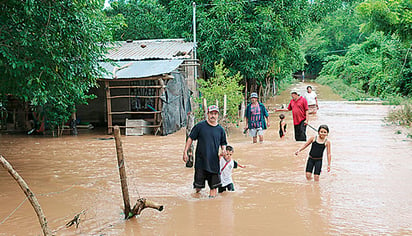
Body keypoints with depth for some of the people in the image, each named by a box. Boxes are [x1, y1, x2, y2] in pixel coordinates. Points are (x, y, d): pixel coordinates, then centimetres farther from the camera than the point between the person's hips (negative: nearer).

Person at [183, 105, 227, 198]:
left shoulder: (220, 129, 6)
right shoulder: (200, 126, -1)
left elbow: (223, 143, 16)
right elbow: (190, 138, 3)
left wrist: (223, 150, -5)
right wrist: (185, 152, -2)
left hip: (214, 161, 2)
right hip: (200, 159, -2)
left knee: (214, 185, 0)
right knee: (198, 185, 5)